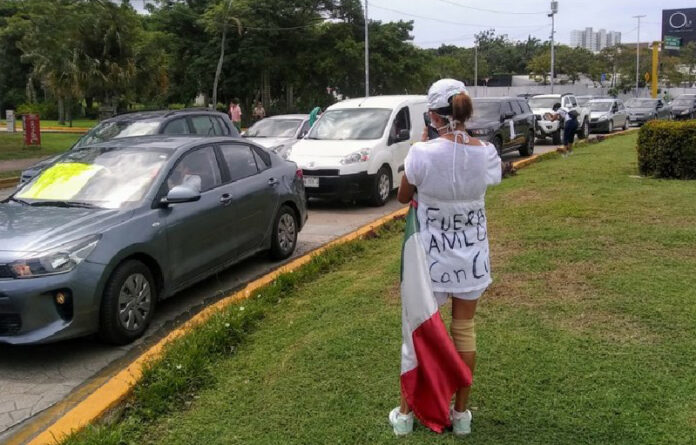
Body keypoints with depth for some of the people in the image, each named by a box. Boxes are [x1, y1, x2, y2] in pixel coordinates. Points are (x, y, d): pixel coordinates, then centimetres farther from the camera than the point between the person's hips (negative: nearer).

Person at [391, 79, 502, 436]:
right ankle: (461, 413, 25)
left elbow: (403, 197, -3)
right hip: (471, 254, 3)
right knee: (464, 330, 15)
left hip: (430, 255, -2)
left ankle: (405, 413, 24)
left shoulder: (422, 153, -19)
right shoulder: (486, 153, -10)